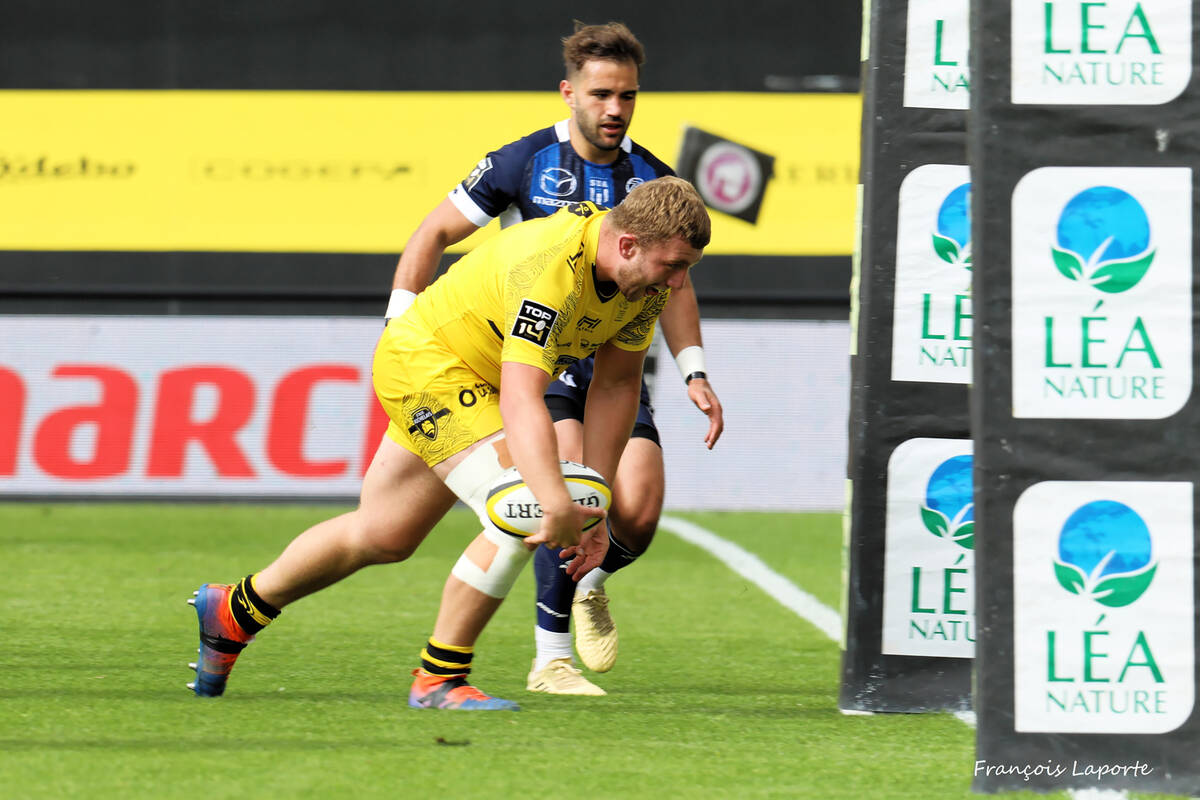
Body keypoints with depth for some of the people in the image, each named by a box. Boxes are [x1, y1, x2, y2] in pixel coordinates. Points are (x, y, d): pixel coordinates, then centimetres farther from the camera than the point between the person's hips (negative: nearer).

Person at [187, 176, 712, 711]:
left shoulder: (646, 278, -11)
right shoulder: (551, 266, -37)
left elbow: (616, 384, -2)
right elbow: (520, 399, -45)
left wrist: (592, 503, -8)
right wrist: (556, 504, -57)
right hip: (422, 365, -9)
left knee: (383, 538, 20)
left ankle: (232, 611, 40)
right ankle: (438, 680, -11)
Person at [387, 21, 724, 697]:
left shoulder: (653, 180, 4)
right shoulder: (523, 164, -6)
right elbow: (435, 234, 2)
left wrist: (694, 371, 7)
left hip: (617, 368, 3)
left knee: (638, 515, -14)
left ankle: (592, 583, 23)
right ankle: (551, 658, -15)